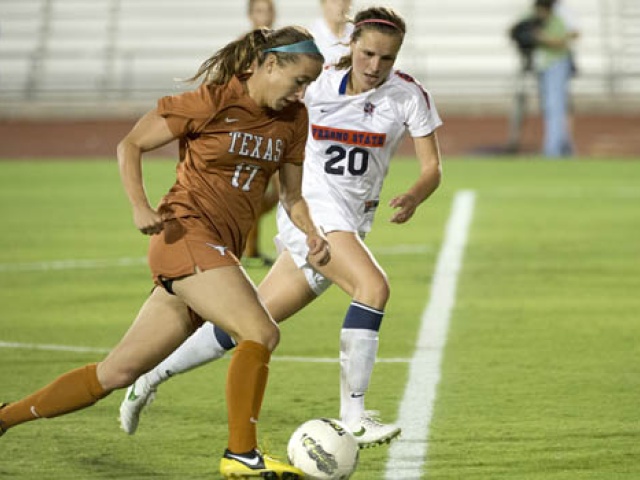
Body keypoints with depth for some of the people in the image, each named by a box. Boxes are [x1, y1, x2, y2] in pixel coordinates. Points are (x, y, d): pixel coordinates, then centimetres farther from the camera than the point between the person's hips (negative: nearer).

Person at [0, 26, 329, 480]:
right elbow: (130, 145, -1)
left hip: (219, 255, 7)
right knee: (261, 333, -24)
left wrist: (312, 232, -1)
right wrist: (141, 207, -15)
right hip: (187, 235, -7)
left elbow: (292, 195, 20)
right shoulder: (212, 101, -8)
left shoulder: (294, 119, 12)